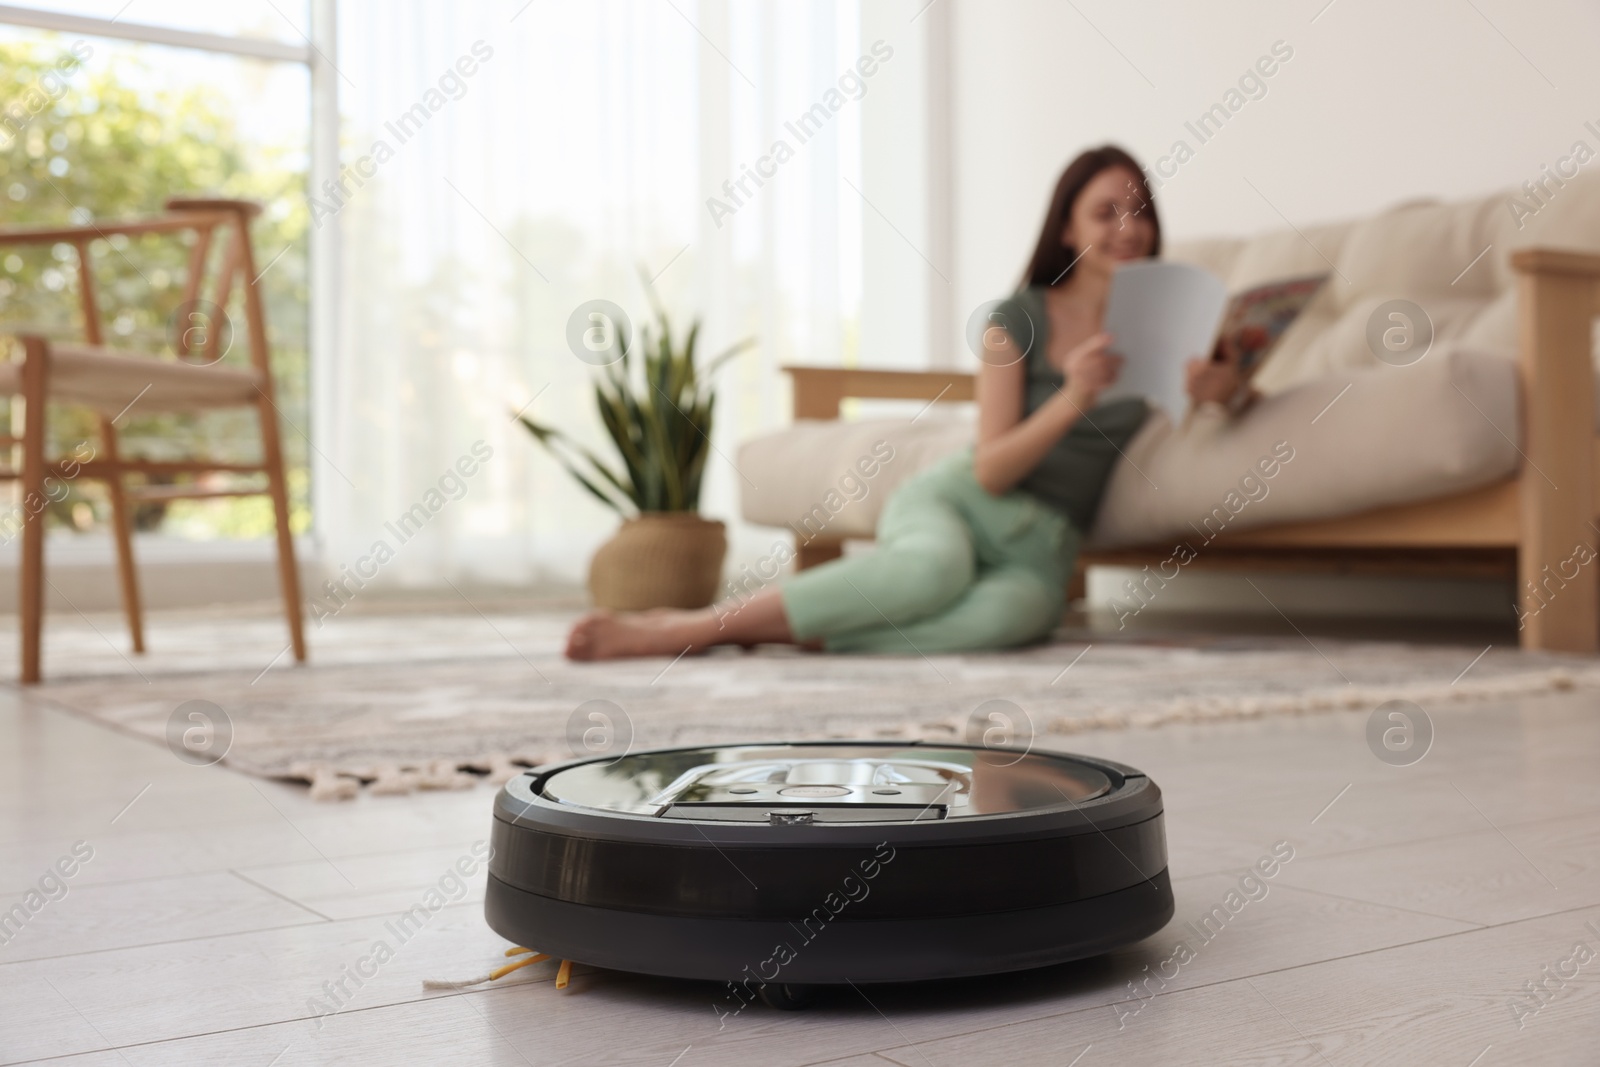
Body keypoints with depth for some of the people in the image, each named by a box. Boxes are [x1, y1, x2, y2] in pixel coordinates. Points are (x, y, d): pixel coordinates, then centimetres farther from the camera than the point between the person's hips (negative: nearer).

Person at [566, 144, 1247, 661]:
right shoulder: (1021, 317, -1)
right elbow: (991, 470, -7)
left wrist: (1216, 386, -22)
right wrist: (1073, 398, -23)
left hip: (1043, 545, 2)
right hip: (958, 501, -2)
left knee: (1017, 609, -38)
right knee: (936, 565, -41)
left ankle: (770, 630, -35)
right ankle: (689, 625, -36)